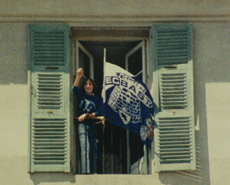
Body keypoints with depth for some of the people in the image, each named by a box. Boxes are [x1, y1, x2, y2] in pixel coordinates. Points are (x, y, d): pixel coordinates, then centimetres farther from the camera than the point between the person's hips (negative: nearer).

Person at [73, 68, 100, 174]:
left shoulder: (96, 100, 17)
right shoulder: (81, 96, 11)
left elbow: (97, 113, 7)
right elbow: (75, 89, -9)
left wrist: (86, 115, -9)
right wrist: (79, 77, -23)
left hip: (92, 126, 3)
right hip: (82, 125, -3)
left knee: (93, 150, 1)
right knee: (85, 148, -14)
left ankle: (93, 171, 3)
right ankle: (85, 171, -20)